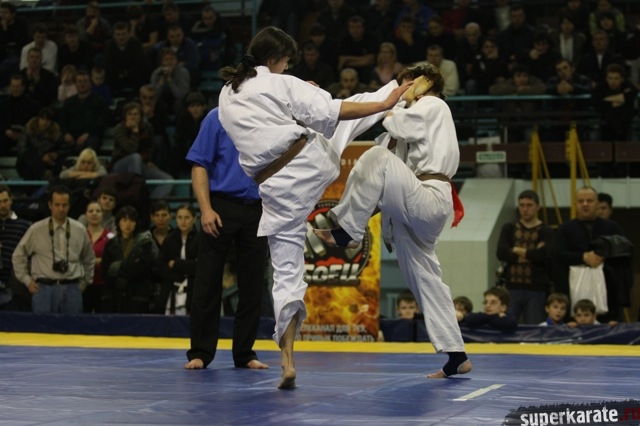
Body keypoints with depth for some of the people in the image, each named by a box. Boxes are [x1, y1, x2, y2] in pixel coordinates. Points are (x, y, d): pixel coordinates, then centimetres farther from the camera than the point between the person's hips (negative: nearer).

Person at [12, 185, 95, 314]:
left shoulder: (80, 230, 6)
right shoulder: (36, 230, -1)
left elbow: (89, 259, 20)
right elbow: (19, 256, 10)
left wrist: (84, 282, 17)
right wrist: (27, 280, 7)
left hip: (71, 289, 2)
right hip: (45, 288, -2)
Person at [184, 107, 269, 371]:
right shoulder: (218, 117, -2)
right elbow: (199, 166, -5)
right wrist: (206, 209, -13)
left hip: (257, 211, 3)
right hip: (221, 207, -3)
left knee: (252, 286, 7)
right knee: (208, 283, 1)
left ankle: (245, 353, 17)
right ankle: (200, 353, 9)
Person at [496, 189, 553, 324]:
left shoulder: (545, 231, 4)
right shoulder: (509, 229, 12)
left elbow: (544, 254, -15)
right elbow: (501, 253, -4)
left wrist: (518, 250, -3)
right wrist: (531, 254, -10)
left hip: (536, 290, -2)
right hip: (512, 288, 2)